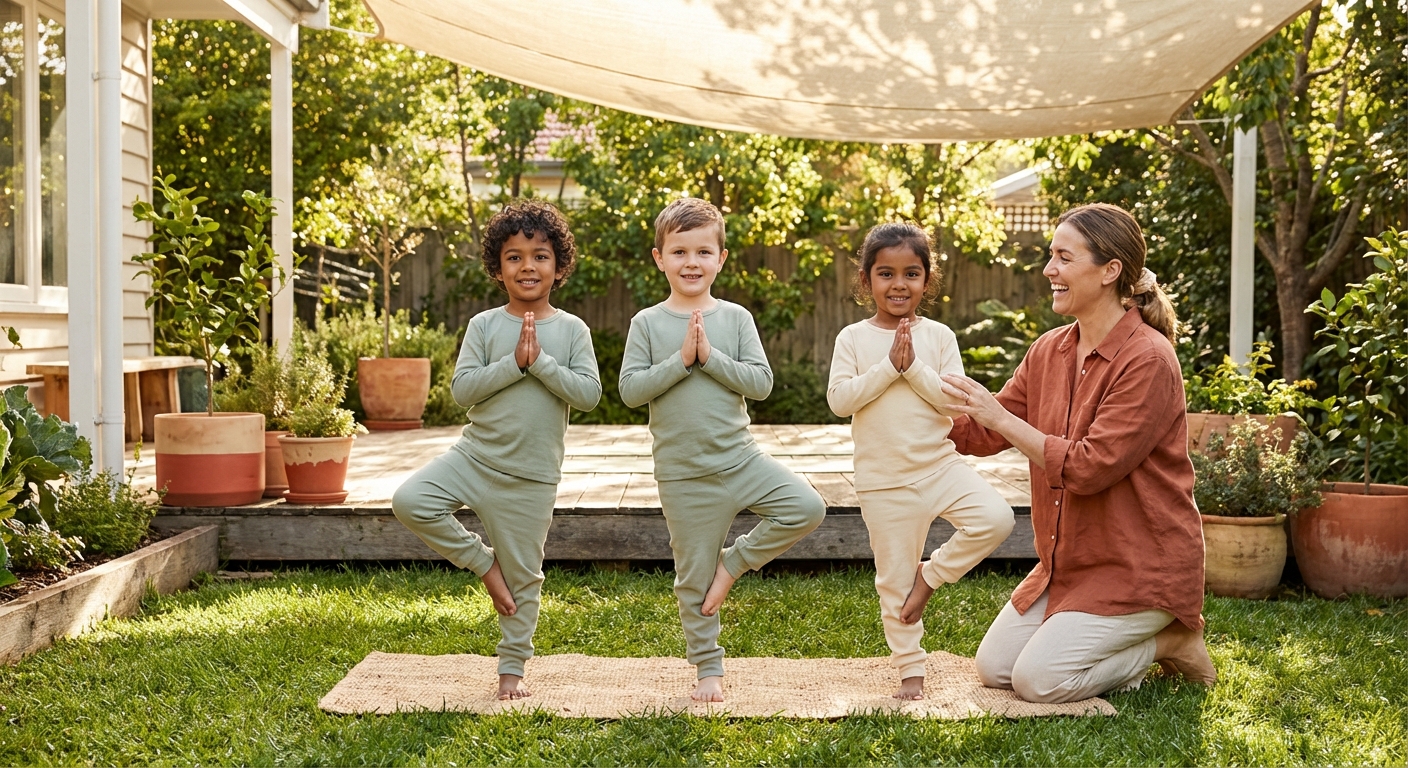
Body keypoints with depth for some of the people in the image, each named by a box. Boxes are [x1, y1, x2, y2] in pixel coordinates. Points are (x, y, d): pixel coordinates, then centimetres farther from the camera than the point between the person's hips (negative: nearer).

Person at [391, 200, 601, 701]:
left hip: (531, 475, -1)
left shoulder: (572, 330, -1)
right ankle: (482, 562, 0)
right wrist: (514, 363, -19)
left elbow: (589, 394, -10)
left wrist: (540, 362, -18)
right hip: (475, 455, 1)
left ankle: (512, 666, 26)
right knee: (410, 501, -21)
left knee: (523, 577, 7)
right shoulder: (484, 326, -1)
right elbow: (461, 388, -9)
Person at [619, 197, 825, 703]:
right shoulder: (647, 323, -2)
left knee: (807, 508, -16)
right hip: (683, 473, -2)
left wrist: (710, 357, -16)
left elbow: (761, 382, -6)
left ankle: (734, 562, 2)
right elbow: (630, 390, -10)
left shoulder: (735, 318, 2)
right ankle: (708, 668, 23)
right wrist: (681, 360, -18)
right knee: (694, 576, 6)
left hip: (740, 458, 2)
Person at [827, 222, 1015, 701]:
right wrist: (888, 366, -18)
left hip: (941, 466, 1)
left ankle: (932, 574, 1)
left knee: (996, 517, -21)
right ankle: (910, 669, 20)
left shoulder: (938, 336, 2)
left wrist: (914, 367, -16)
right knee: (894, 579, 5)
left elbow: (956, 398, -7)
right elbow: (839, 400, -13)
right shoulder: (853, 339, -1)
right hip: (884, 482, -1)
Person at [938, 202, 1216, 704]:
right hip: (1069, 563, 8)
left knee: (1038, 679, -16)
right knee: (994, 668, 2)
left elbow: (1089, 468, -25)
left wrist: (1002, 418, -24)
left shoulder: (1148, 360, -20)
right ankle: (1128, 642, 18)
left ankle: (1168, 640, 6)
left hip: (1138, 566, -8)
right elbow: (981, 435, 9)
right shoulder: (1048, 351, 4)